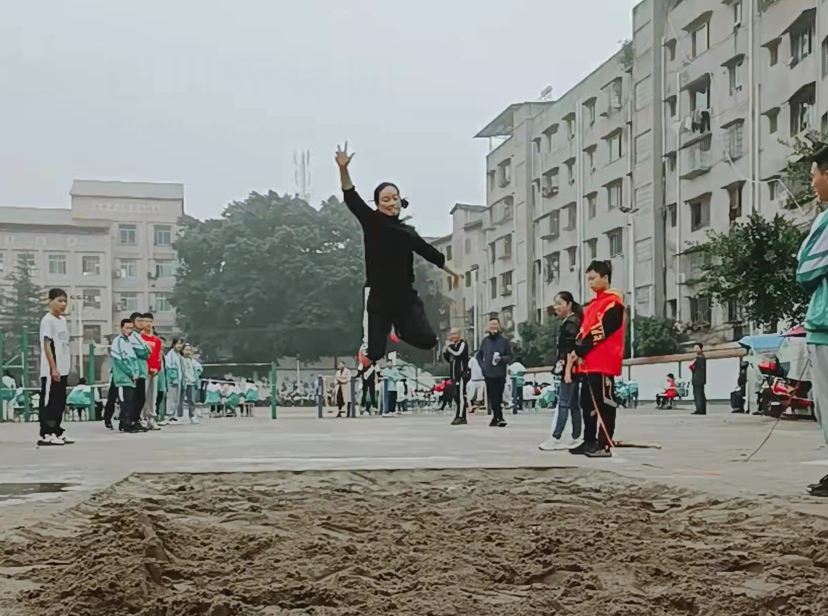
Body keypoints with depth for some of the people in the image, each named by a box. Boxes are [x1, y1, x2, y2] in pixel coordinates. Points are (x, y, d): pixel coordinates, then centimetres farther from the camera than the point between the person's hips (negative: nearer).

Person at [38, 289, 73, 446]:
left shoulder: (63, 320, 15)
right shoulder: (47, 320, -10)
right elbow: (47, 345, -15)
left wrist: (64, 367, 17)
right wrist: (53, 368, -19)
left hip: (63, 369, 8)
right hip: (51, 370, -8)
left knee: (60, 402, 11)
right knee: (49, 401, -5)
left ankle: (57, 432, 17)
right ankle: (45, 435, -2)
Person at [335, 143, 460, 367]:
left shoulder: (408, 232, 11)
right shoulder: (371, 222, -2)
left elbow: (429, 252, 24)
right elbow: (351, 198, -14)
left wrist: (452, 272, 33)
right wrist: (343, 169, -28)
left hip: (405, 295, 4)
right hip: (378, 295, -4)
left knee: (427, 340, -7)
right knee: (373, 352, -5)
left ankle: (399, 332, 27)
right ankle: (366, 348, 36)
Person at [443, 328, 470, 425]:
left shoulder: (463, 344, -6)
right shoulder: (453, 345, 20)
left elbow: (458, 354, -22)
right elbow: (447, 358, 22)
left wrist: (449, 348, -11)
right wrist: (445, 350, 6)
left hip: (461, 374, -9)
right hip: (454, 374, 9)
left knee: (460, 395, -13)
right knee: (456, 396, 11)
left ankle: (461, 417, -16)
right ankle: (459, 416, 16)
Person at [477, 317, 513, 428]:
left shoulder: (504, 340, 1)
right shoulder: (485, 340, 11)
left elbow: (509, 356, 2)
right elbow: (479, 355, 21)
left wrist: (501, 359, -16)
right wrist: (482, 365, 7)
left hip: (500, 374, -3)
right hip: (488, 373, 3)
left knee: (498, 396, -9)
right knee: (492, 397, 2)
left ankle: (497, 417, -4)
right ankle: (498, 417, 11)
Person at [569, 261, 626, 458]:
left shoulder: (613, 302, -9)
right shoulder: (592, 305, 21)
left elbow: (600, 331, -16)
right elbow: (583, 331, 20)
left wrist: (579, 351, -13)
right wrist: (577, 353, 3)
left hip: (603, 362, -10)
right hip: (588, 363, 10)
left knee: (604, 404, -8)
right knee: (588, 404, 12)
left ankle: (604, 445, -6)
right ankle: (589, 442, 20)